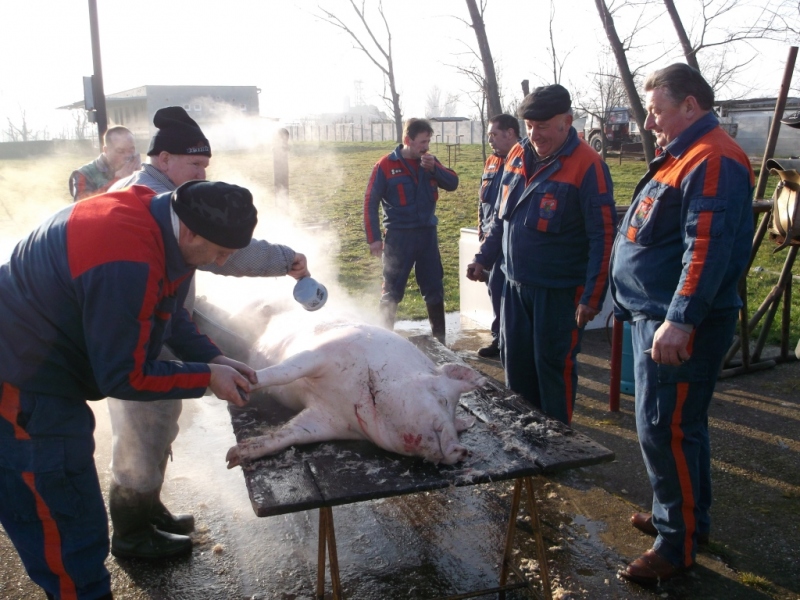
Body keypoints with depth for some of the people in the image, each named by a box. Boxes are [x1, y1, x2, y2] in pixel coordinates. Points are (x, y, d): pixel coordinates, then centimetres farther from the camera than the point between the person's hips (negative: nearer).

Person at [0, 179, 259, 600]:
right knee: (69, 531, 2)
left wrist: (214, 359, 1)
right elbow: (124, 376, -24)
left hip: (44, 368, 10)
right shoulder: (128, 264, -33)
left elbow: (171, 317, 11)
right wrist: (207, 377, -14)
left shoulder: (158, 222, -4)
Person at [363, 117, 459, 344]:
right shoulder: (386, 166, -8)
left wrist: (434, 168, -16)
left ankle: (439, 337, 21)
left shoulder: (429, 162, 6)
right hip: (399, 236, -4)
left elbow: (452, 183, 0)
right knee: (392, 291, 5)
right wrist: (374, 238, -11)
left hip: (427, 233, 4)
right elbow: (370, 202, -8)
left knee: (434, 288, 10)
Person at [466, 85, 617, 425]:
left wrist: (592, 297, -17)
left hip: (559, 290, -7)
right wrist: (484, 258, 14)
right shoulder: (518, 155, 7)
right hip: (516, 282, 7)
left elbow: (603, 236, -15)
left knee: (553, 365, 4)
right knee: (515, 359, 15)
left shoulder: (586, 165, -14)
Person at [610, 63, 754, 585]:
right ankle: (682, 515, 35)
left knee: (665, 429, -5)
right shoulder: (682, 157, 18)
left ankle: (679, 544, 9)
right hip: (657, 316, 11)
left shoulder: (713, 160, -16)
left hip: (682, 326, -11)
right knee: (678, 425, 19)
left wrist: (679, 320, -31)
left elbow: (708, 248, -27)